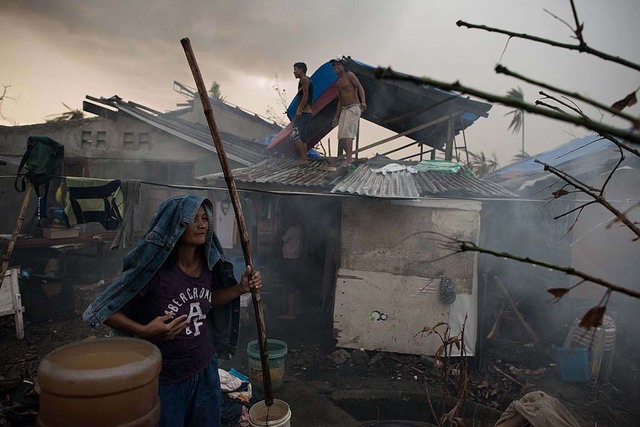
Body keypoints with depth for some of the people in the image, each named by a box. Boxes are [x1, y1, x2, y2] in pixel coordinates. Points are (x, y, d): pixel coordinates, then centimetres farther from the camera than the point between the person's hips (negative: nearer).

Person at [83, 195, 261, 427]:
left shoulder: (207, 262, -8)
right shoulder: (154, 268, -26)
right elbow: (106, 310, -17)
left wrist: (240, 288, -4)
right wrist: (144, 331, -31)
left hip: (205, 369, 6)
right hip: (165, 379, -5)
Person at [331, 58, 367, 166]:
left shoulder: (349, 75, -3)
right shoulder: (338, 83, 19)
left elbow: (360, 88, -13)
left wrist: (363, 102, -31)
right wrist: (336, 117, 19)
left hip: (354, 108, -8)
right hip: (344, 110, 8)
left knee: (346, 132, -19)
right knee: (341, 135, 4)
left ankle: (348, 158, -18)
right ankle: (349, 158, 12)